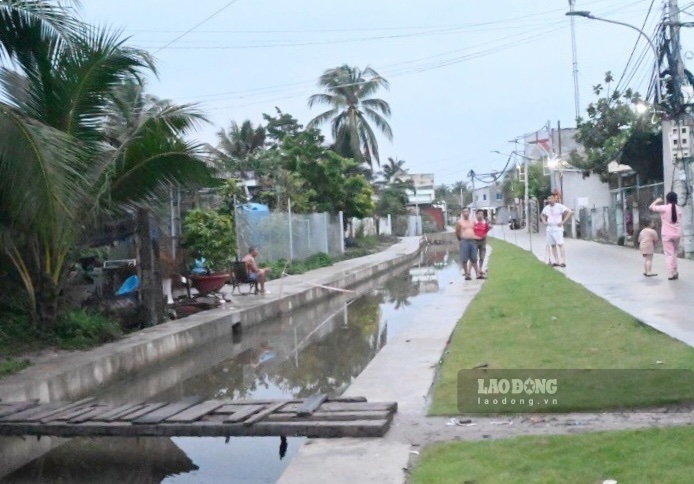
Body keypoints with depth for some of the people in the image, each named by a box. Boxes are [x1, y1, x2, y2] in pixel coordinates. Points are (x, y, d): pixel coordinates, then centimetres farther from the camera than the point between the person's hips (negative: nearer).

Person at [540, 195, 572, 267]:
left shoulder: (559, 206, -7)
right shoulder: (546, 208, 12)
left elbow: (570, 212, -12)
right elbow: (542, 215, 30)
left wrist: (563, 222, -15)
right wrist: (544, 221, 10)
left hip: (557, 228, -6)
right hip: (549, 229, 6)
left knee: (560, 244, -13)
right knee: (553, 245, 5)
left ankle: (563, 262, -15)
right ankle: (557, 261, 10)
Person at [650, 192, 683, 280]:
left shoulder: (664, 208, -10)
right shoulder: (679, 208, 5)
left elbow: (651, 207, -3)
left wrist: (657, 201, 14)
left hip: (667, 234, -4)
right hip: (677, 234, 4)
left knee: (669, 254, -2)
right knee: (674, 253, 18)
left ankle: (671, 274, -7)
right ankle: (675, 273, 19)